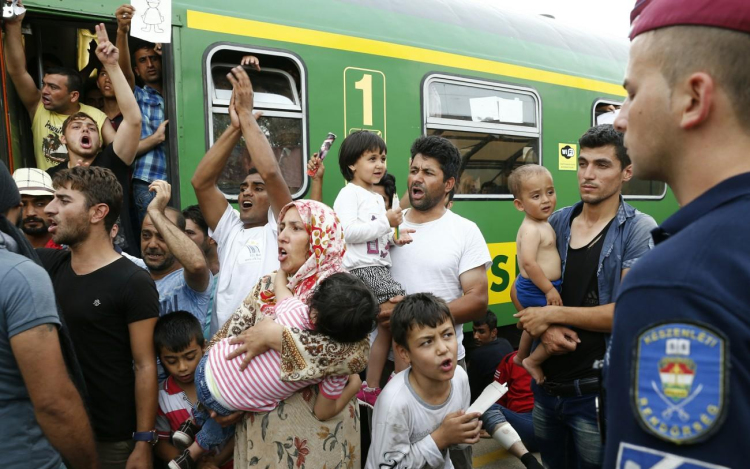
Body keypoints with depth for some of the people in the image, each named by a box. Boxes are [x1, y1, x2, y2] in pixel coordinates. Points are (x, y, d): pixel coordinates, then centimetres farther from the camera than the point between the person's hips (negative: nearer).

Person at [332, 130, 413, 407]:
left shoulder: (377, 198, 22)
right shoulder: (349, 194, -7)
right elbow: (348, 232, -21)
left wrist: (395, 238, 8)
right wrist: (386, 223, -17)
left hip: (380, 267, 10)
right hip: (361, 268, -10)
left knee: (388, 326, 9)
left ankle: (370, 389, 20)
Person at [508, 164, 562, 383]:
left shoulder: (542, 224, 7)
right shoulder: (531, 229, -24)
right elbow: (529, 263, -32)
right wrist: (549, 289, -26)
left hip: (538, 289, 11)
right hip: (537, 291, -11)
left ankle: (520, 357, 53)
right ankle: (532, 362, 9)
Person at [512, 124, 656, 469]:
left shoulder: (640, 230, -11)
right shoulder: (557, 222, 3)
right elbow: (521, 287, 7)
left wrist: (552, 314, -14)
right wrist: (543, 328, -12)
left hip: (598, 391, -5)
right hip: (545, 384, 5)